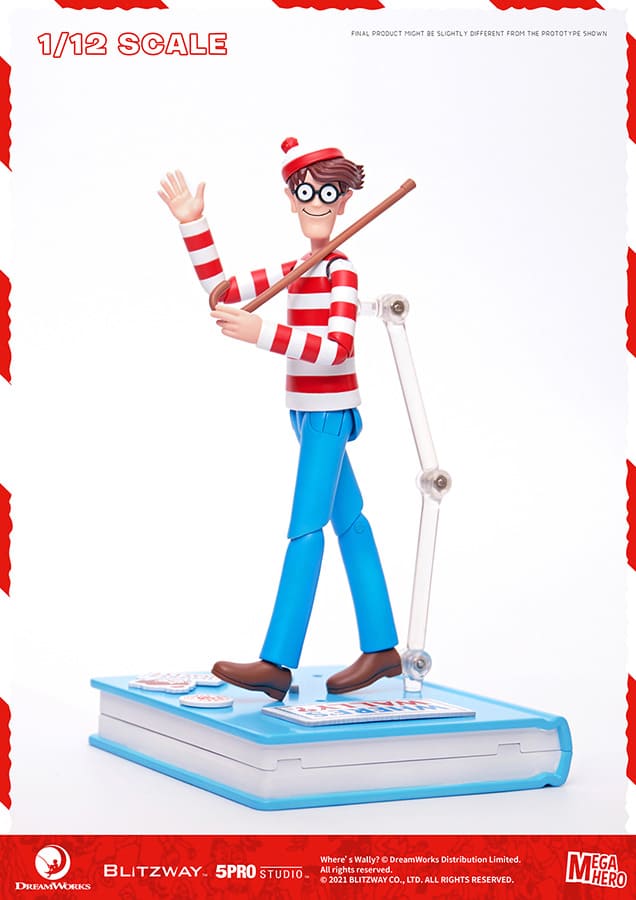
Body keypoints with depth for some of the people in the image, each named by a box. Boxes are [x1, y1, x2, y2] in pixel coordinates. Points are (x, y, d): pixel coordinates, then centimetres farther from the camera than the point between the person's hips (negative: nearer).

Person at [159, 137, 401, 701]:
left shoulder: (341, 271, -14)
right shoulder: (294, 271, 12)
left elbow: (337, 348, -26)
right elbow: (220, 290, 12)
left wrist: (262, 333, -32)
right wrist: (193, 225, 5)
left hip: (329, 411, -9)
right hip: (312, 412, 9)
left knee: (306, 528, -11)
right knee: (349, 522, 11)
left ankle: (278, 663, -12)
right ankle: (381, 649, 19)